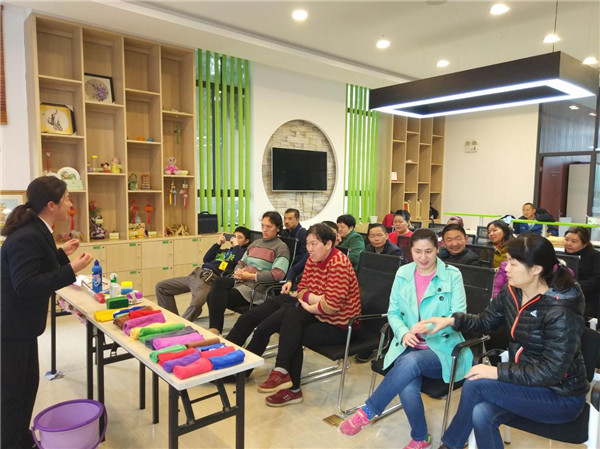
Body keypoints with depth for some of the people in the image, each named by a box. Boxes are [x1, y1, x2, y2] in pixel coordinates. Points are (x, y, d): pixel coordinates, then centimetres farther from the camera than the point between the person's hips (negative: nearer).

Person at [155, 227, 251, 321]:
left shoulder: (243, 252, 9)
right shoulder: (224, 250, 29)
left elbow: (241, 260, -15)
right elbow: (205, 259, 19)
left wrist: (236, 245, -2)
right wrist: (218, 244, 14)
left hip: (211, 279, -8)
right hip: (196, 274, 9)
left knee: (196, 303, -41)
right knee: (160, 287, 8)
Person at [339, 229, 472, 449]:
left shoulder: (452, 275, -4)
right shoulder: (403, 273, 5)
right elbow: (393, 313, 6)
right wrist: (404, 333, -16)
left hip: (443, 347, -2)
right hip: (409, 345, 2)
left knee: (410, 362, -36)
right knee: (408, 388, -28)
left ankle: (367, 412, -21)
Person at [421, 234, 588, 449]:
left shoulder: (561, 312, -27)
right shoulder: (511, 293, -4)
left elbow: (552, 372, -27)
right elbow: (485, 321, 11)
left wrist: (498, 372, -29)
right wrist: (452, 320, -5)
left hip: (561, 396, -6)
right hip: (524, 381, 6)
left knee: (474, 384, -22)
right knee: (481, 415, -24)